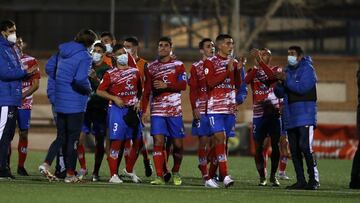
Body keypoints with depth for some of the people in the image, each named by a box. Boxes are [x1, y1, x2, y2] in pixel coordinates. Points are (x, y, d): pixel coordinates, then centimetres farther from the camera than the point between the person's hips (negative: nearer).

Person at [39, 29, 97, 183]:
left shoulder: (62, 51, 7)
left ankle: (46, 164, -1)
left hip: (59, 101, 6)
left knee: (61, 137, 16)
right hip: (75, 103, -6)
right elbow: (80, 79, -27)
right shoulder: (85, 57, -15)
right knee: (73, 138, 3)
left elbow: (49, 69, 13)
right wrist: (88, 89, -8)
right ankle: (70, 174, 7)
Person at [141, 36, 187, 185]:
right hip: (157, 110, 1)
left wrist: (166, 85, -18)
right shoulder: (151, 67, 11)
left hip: (174, 110, -1)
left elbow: (183, 85, -6)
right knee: (158, 142, -10)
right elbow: (147, 91, 11)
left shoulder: (178, 65, 5)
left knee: (177, 144, 2)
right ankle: (159, 176, -11)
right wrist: (143, 111, 5)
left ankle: (176, 172, 24)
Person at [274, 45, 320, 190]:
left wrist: (286, 79, -14)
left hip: (305, 114, -7)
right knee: (294, 150, 5)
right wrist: (279, 82, -4)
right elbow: (280, 94, 16)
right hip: (290, 116, 7)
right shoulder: (288, 70, 16)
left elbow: (302, 88, -18)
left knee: (305, 146, -16)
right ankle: (301, 181, 10)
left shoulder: (307, 69, -5)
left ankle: (314, 179, -9)